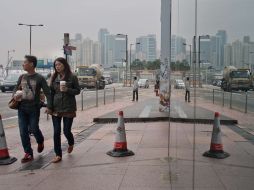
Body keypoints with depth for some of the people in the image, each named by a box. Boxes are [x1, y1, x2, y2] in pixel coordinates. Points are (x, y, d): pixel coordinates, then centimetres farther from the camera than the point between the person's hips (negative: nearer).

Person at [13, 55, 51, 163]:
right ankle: (28, 154, 12)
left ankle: (40, 141, 36)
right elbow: (16, 89, 15)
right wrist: (15, 95, -8)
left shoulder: (39, 78, -6)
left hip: (34, 109, -4)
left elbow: (47, 92, -7)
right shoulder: (22, 77, 8)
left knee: (33, 129, 1)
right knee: (23, 132, 2)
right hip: (22, 108, 4)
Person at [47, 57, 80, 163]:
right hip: (56, 108, 3)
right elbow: (51, 92, 8)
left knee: (66, 131, 2)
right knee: (56, 132, 1)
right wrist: (50, 106, 3)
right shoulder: (54, 77, 6)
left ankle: (71, 143, 37)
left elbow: (77, 90, -1)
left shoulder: (72, 77, -4)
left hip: (68, 108, -3)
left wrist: (67, 90, -18)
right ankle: (58, 155, 11)